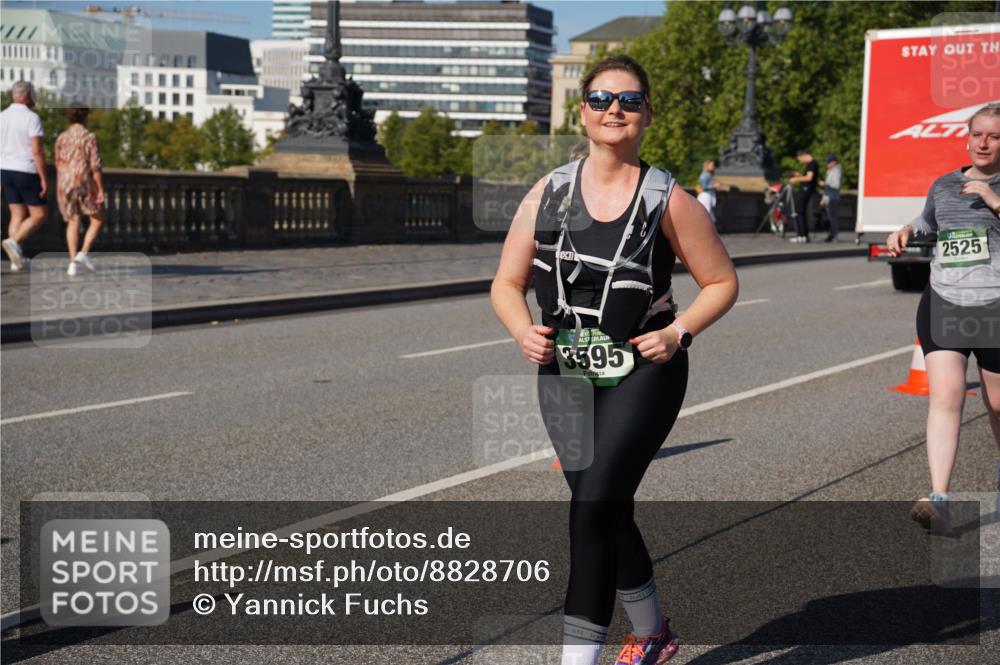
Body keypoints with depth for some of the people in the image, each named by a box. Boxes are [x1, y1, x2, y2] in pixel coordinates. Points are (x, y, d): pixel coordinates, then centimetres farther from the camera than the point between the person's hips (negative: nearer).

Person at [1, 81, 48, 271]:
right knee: (39, 214, 4)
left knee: (18, 215, 11)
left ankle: (17, 259, 6)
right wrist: (44, 178, -15)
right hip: (26, 172, -7)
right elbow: (37, 150, -19)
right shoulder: (32, 118, -13)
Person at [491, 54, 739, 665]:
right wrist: (523, 329, -12)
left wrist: (678, 333, -13)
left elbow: (722, 282, 3)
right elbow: (507, 284, 8)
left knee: (593, 506, -18)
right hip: (563, 375, 4)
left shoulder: (668, 200, -5)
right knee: (609, 513, 14)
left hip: (643, 374, -4)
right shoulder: (548, 193, 3)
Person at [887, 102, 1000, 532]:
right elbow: (927, 224, 30)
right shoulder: (944, 186, 12)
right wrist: (905, 232, 9)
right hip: (942, 304, 2)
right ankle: (939, 499, -20)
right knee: (945, 396, -13)